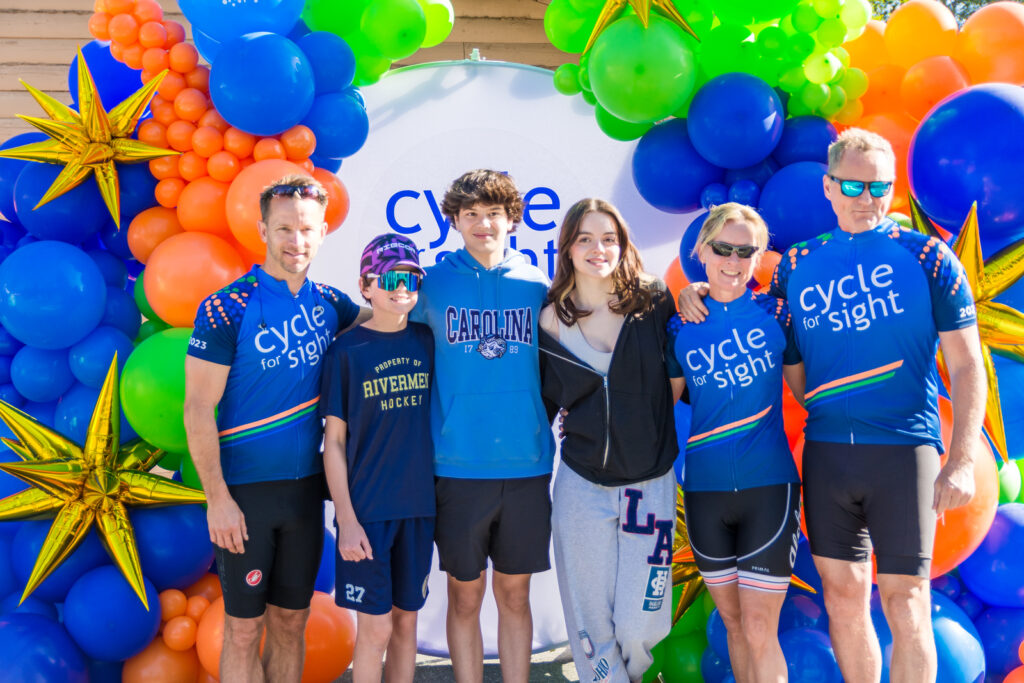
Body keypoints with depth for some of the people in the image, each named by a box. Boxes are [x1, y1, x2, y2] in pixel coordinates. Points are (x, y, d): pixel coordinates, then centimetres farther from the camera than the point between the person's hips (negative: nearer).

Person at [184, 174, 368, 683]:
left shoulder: (329, 303, 4)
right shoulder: (226, 309, -11)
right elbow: (198, 410, -12)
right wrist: (218, 499, -16)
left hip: (306, 487, 5)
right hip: (245, 489, -4)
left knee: (291, 621, 14)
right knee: (244, 627, 4)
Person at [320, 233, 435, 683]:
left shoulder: (428, 342, 4)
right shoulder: (346, 351, -5)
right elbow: (334, 441, -4)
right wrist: (346, 519, -8)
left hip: (419, 505, 3)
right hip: (367, 509, -3)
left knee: (406, 620, 13)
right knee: (375, 628, 1)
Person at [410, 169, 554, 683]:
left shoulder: (537, 286, 5)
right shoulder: (434, 284, 1)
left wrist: (547, 427, 6)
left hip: (527, 465, 1)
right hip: (459, 465, -1)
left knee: (515, 594, 11)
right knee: (465, 595, 8)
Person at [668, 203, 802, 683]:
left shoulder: (776, 315, -2)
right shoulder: (681, 328, 3)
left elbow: (805, 389, 5)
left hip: (768, 485, -2)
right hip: (704, 488, 3)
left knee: (759, 629, -3)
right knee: (733, 622, 15)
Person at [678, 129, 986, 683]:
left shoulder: (928, 257, 0)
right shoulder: (797, 263, 9)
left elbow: (966, 365, -2)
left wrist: (961, 461, -11)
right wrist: (698, 295, 3)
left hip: (904, 449, -3)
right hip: (825, 448, 3)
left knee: (905, 603, -1)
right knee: (842, 596, 9)